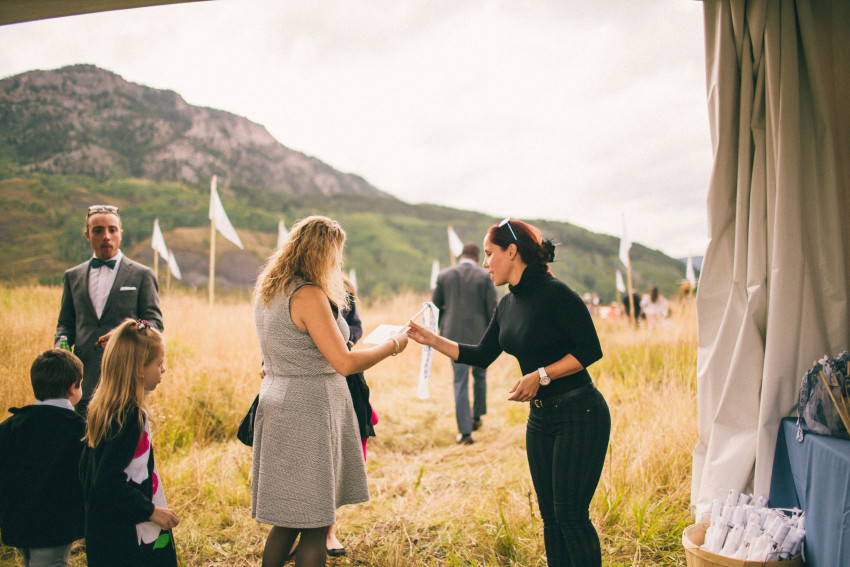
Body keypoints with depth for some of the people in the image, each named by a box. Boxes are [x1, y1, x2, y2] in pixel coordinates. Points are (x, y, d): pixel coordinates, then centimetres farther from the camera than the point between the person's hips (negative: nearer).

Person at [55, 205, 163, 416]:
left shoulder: (142, 275, 6)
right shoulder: (72, 276, 17)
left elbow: (154, 322, 3)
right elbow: (66, 324, 20)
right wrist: (60, 348, -1)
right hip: (84, 379, 3)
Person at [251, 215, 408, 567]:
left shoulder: (267, 291, 12)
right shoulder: (308, 294, -17)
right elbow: (345, 363, -20)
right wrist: (391, 345, -6)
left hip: (278, 403, 9)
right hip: (308, 412, -9)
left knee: (287, 521, 16)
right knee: (315, 525, 0)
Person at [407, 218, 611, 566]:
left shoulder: (555, 293, -17)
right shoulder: (507, 306, 8)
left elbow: (590, 350, -17)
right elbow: (481, 356, 16)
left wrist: (541, 375, -21)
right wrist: (433, 340, 9)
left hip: (580, 416, -8)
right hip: (540, 418, 8)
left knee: (571, 514, -4)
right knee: (550, 514, 12)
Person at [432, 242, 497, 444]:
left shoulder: (444, 276, 2)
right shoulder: (485, 277, -3)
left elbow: (435, 306, 7)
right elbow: (492, 309, -5)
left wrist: (441, 328, 23)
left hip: (454, 335, 1)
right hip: (479, 335, 0)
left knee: (460, 383, 2)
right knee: (479, 375, 22)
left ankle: (465, 432, -1)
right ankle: (476, 417, 32)